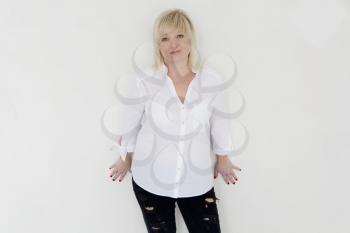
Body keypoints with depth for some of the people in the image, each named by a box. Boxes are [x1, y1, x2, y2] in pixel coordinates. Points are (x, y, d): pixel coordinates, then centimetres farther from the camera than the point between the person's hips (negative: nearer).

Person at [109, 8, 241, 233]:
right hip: (150, 182, 0)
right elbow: (128, 122, 0)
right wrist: (126, 158, 12)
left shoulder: (212, 81, -9)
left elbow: (220, 124, 3)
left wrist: (223, 160, 14)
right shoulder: (146, 83, -13)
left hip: (198, 183, 1)